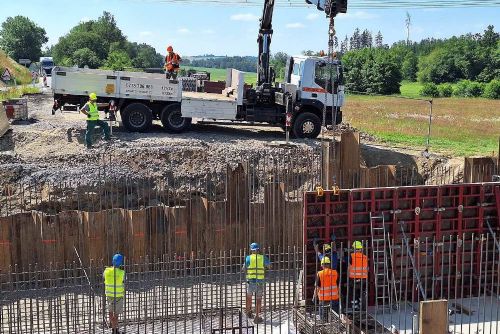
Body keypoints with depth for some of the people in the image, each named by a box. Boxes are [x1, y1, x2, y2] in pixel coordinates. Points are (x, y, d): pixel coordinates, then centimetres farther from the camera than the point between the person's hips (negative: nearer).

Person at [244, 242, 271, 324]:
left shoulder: (248, 258, -4)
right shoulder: (263, 258, -1)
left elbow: (244, 268, 1)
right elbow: (269, 266, 13)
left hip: (250, 281, 0)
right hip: (260, 281, 0)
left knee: (249, 296, 22)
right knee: (258, 299, 5)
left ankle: (248, 311, 37)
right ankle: (257, 317, 2)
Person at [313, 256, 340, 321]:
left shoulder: (319, 274, -8)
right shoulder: (335, 273, -2)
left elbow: (317, 287, -7)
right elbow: (338, 286, 4)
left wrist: (315, 296, 6)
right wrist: (339, 295, 16)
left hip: (323, 299, -2)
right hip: (334, 298, 2)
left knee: (324, 317, 8)